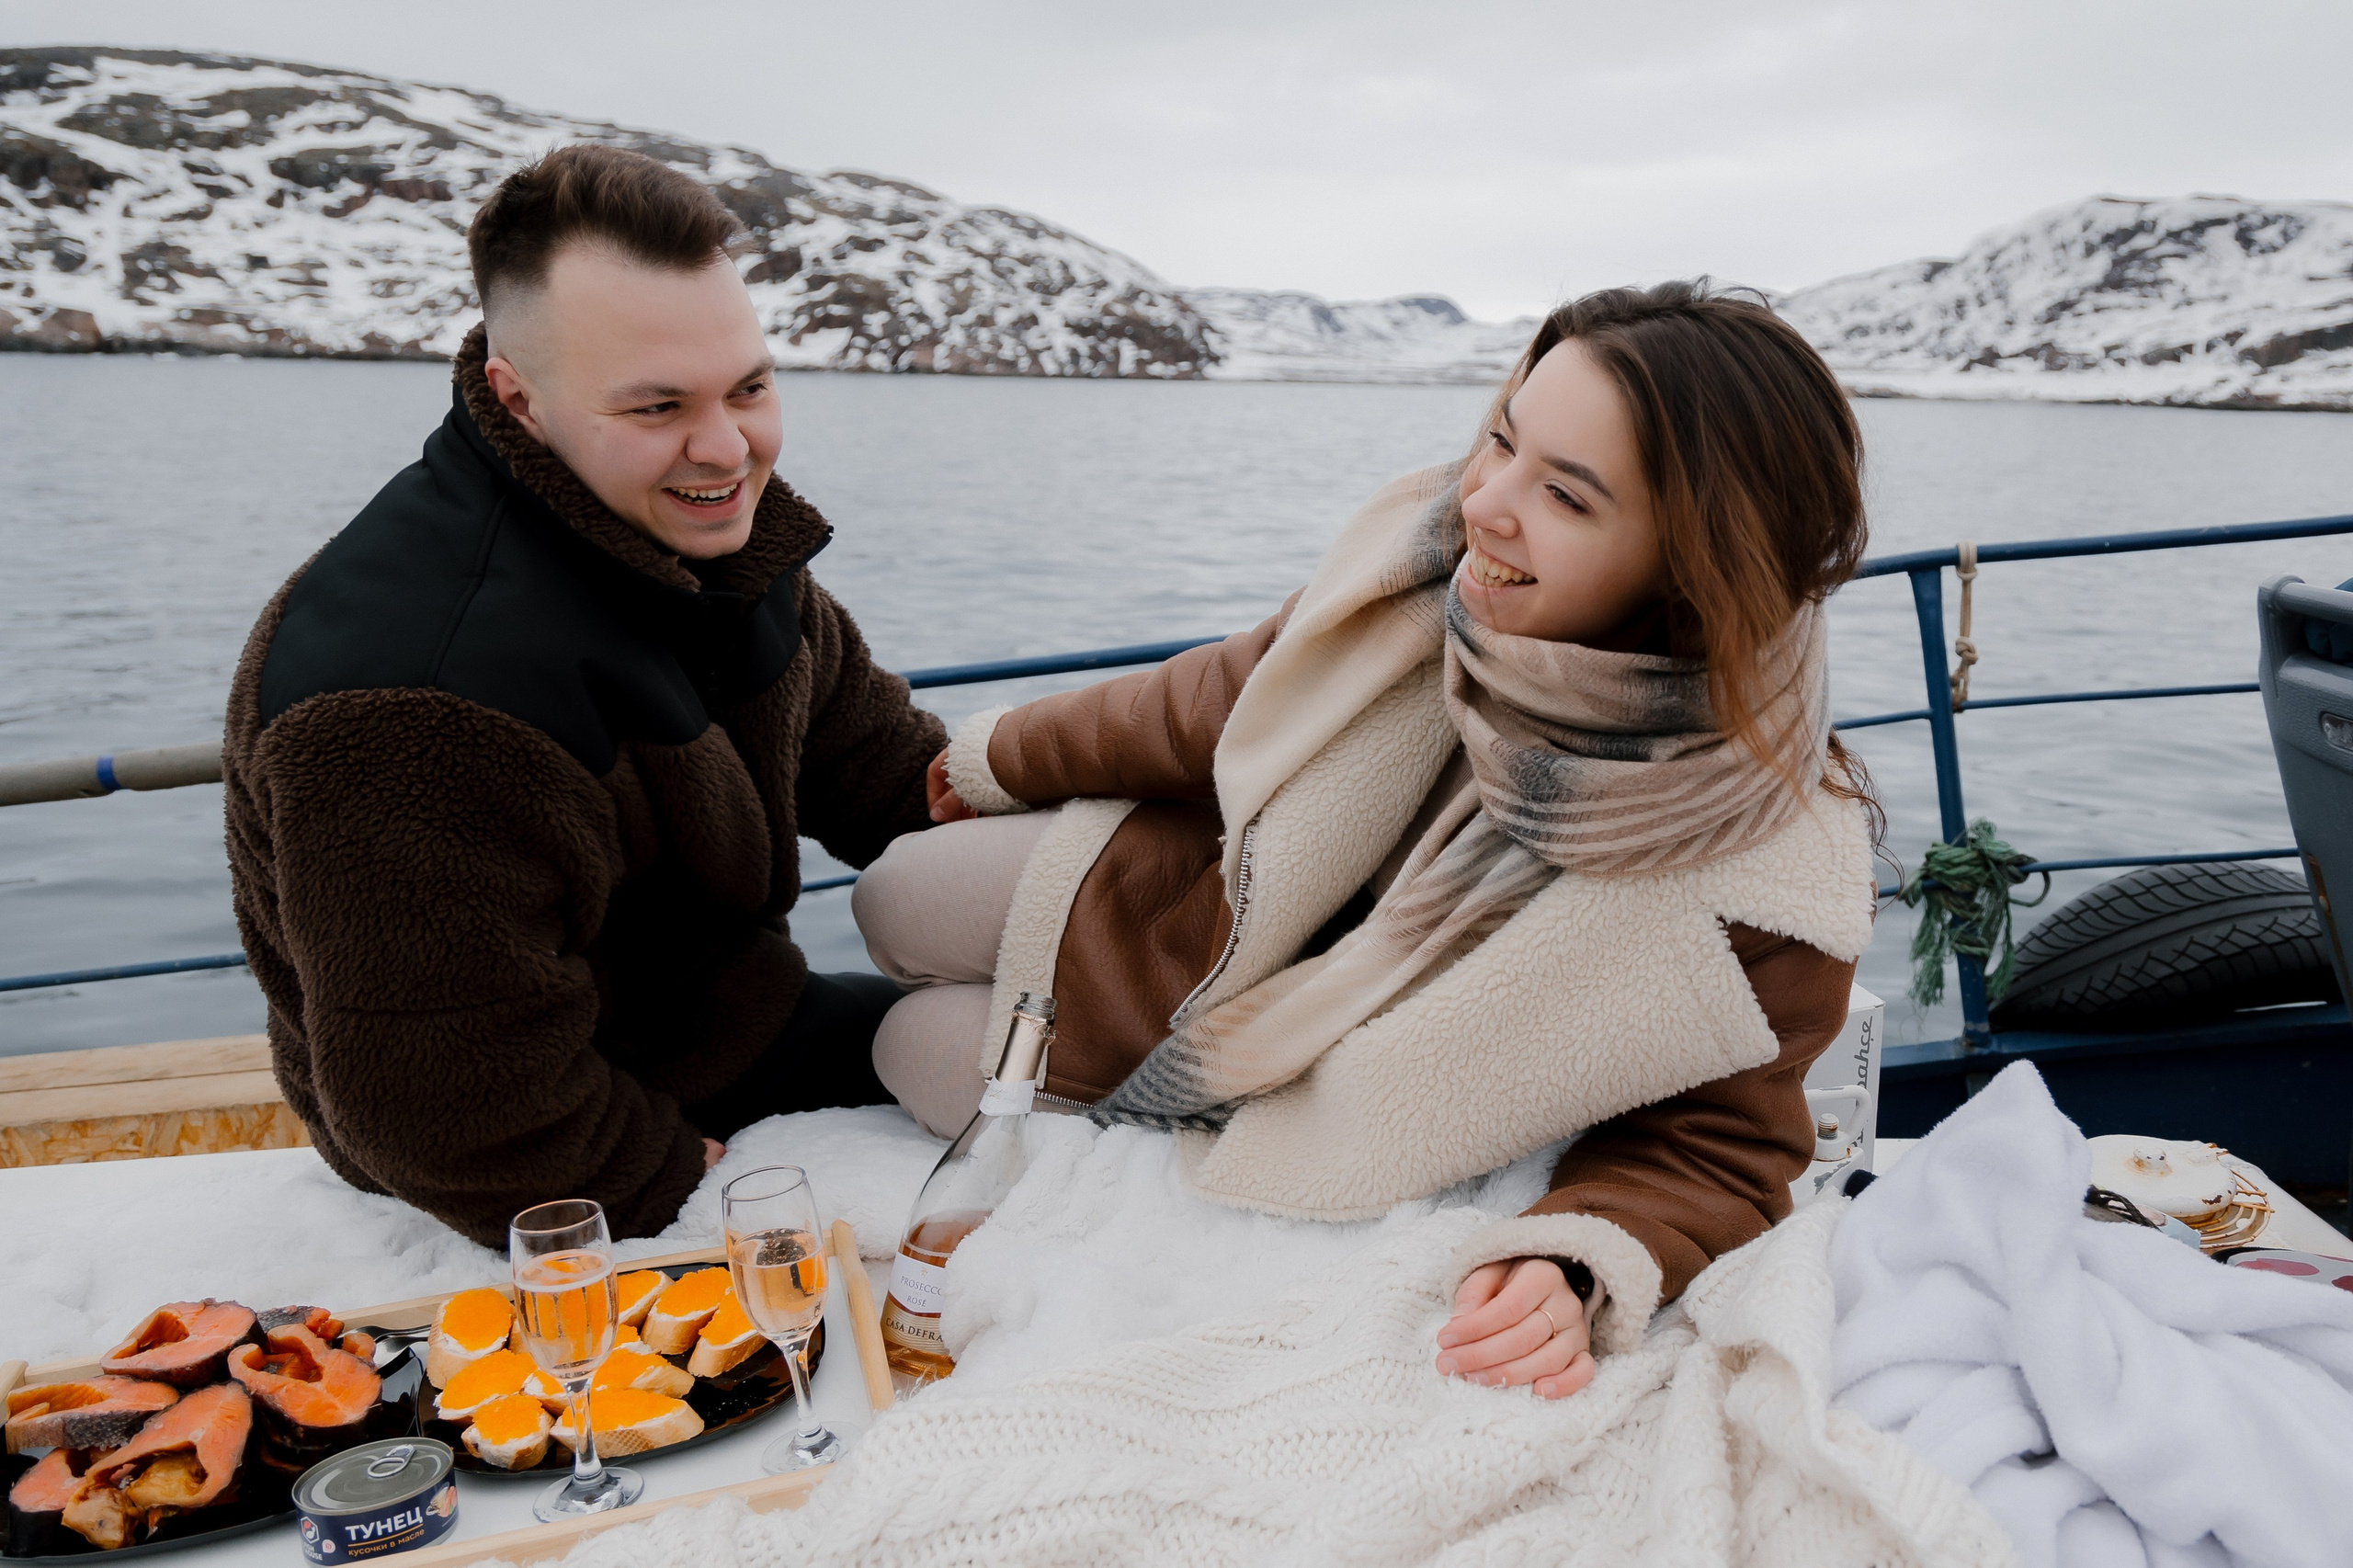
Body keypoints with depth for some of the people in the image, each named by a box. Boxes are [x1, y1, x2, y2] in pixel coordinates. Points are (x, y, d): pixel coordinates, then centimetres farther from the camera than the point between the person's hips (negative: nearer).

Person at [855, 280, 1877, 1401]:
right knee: (897, 910, 20)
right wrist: (1004, 757, 10)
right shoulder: (1437, 549, -26)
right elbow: (1224, 701, -6)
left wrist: (1576, 1275, -43)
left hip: (1293, 1097, -3)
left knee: (927, 1054, 9)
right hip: (1189, 890, 4)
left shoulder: (1770, 871, -36)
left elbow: (1714, 1149, -20)